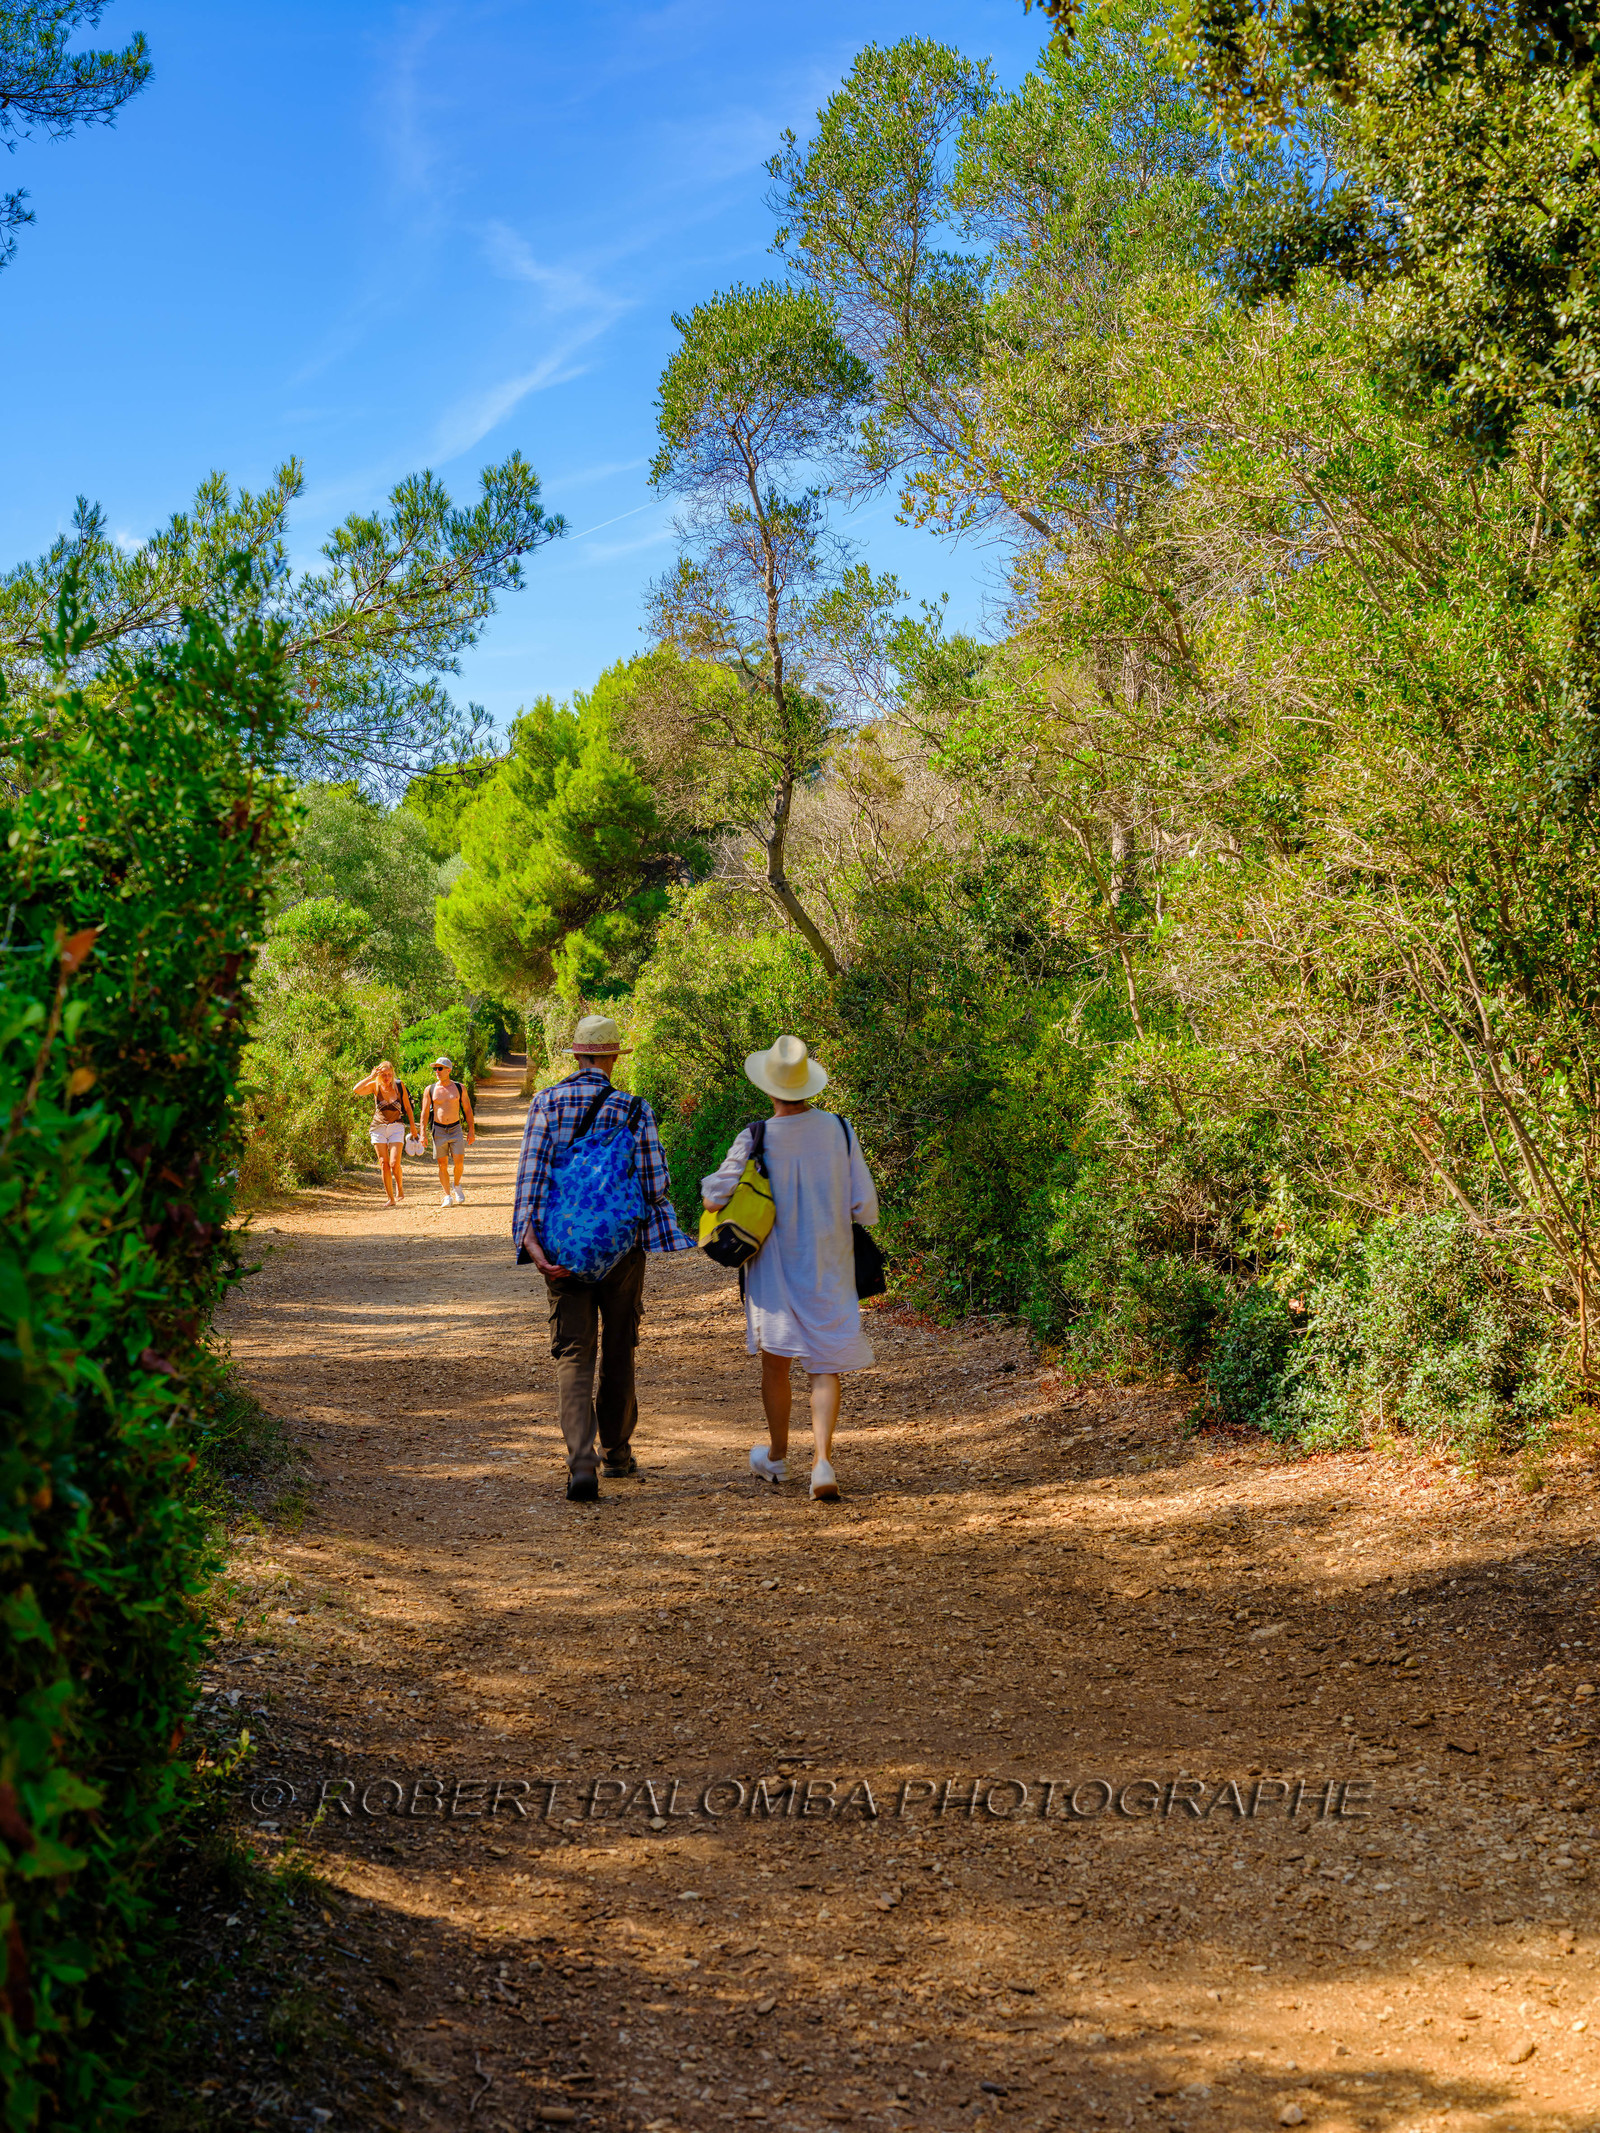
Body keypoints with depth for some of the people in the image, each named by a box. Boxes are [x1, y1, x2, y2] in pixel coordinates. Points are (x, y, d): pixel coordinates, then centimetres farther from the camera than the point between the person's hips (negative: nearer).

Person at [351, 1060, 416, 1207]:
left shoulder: (399, 1086, -1)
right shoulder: (375, 1086, -2)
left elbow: (407, 1107, 8)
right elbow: (356, 1090, -18)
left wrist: (412, 1125, 9)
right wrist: (371, 1077, -16)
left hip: (396, 1128, -1)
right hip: (379, 1128, 1)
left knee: (394, 1163, -13)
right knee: (384, 1164, -2)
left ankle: (400, 1187, 17)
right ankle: (391, 1198, 5)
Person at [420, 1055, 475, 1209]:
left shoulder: (459, 1088, 3)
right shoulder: (430, 1090, 2)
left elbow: (468, 1110, 7)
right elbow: (425, 1113, 2)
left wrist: (471, 1131, 3)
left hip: (455, 1129, 0)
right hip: (438, 1130, 0)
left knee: (459, 1161, -10)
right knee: (442, 1164, -1)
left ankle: (457, 1186, 17)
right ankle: (447, 1196, 6)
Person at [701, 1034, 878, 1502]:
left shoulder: (755, 1139, -15)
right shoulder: (838, 1130, -8)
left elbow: (714, 1198, -11)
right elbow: (866, 1207, -5)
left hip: (775, 1268, -1)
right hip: (829, 1270, 1)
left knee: (775, 1363, 18)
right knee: (825, 1366, 6)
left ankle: (776, 1456, 36)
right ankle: (823, 1461, -11)